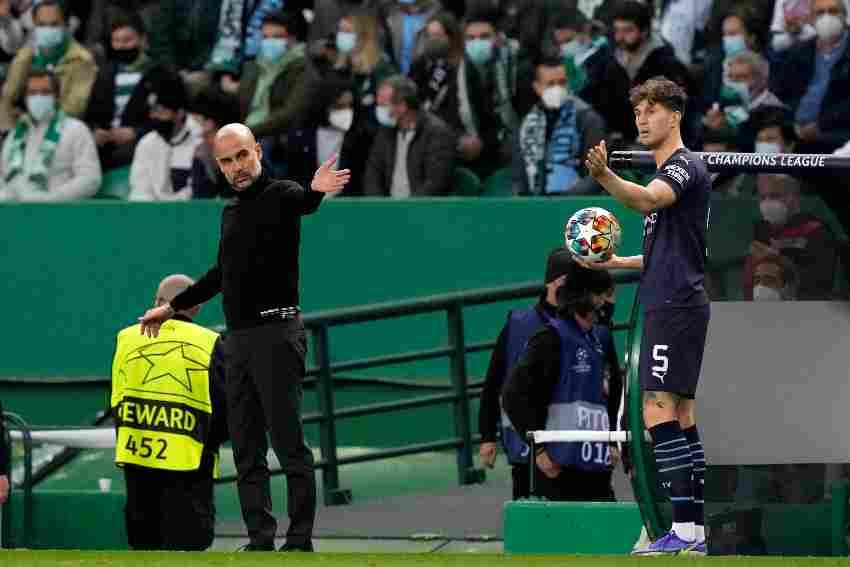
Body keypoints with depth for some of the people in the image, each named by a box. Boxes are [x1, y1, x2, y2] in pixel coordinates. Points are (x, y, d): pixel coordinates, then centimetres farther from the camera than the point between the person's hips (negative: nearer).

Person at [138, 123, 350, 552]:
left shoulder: (280, 195, -6)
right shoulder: (231, 212, 17)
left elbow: (302, 202, -32)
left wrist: (316, 190, -56)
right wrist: (172, 307, 36)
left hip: (276, 333, -8)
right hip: (238, 337, 8)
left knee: (289, 443, -8)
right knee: (246, 449, 7)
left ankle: (300, 541, -7)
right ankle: (261, 540, 10)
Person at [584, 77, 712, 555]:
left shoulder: (684, 165, -11)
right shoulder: (668, 172, 21)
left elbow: (648, 199, -34)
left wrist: (605, 175, -51)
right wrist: (617, 262, 22)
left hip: (677, 306, -11)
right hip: (670, 305, 11)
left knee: (660, 412, -15)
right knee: (680, 417, 10)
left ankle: (683, 528, -19)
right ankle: (697, 529, 11)